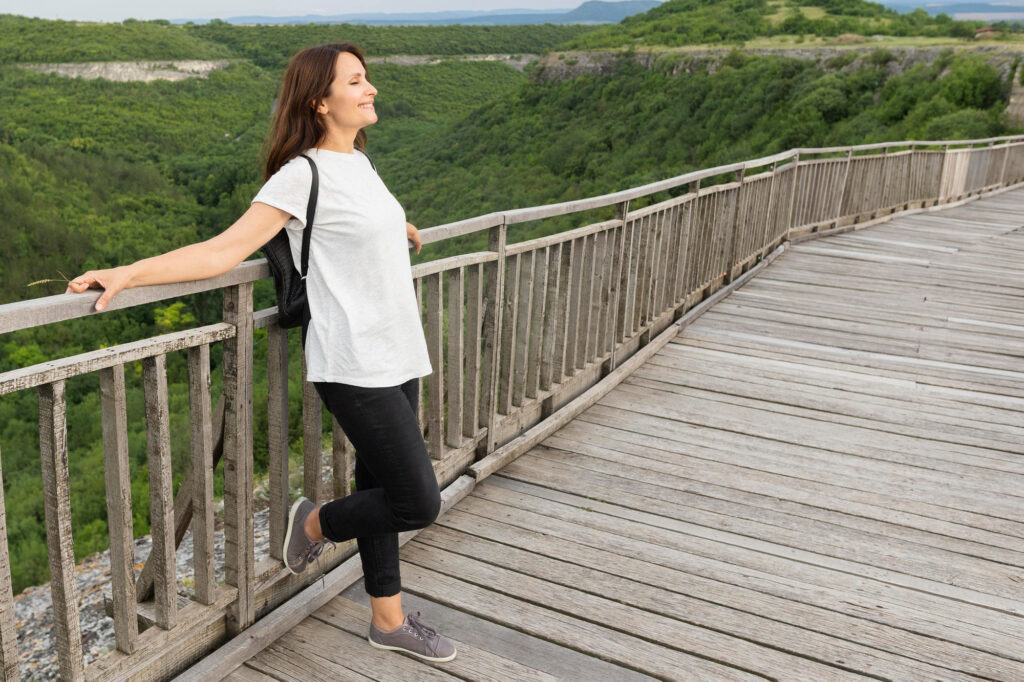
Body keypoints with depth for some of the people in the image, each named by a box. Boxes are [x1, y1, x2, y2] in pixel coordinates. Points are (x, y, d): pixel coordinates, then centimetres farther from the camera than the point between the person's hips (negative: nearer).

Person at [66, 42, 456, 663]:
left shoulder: (360, 161, 11)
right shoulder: (303, 175, -14)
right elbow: (226, 250, -18)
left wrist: (398, 232, 44)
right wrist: (128, 274, -26)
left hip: (398, 356, 8)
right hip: (357, 367, -8)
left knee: (383, 490, 16)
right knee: (420, 503, -6)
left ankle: (390, 620, 31)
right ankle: (316, 522, 21)